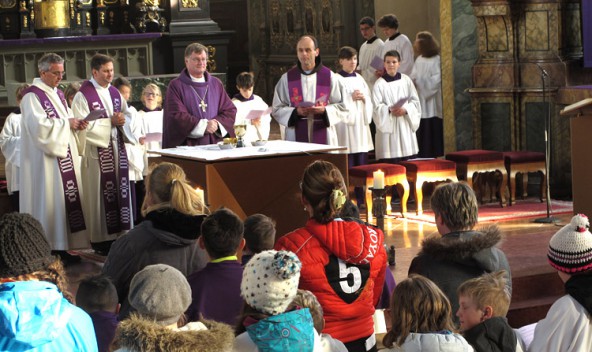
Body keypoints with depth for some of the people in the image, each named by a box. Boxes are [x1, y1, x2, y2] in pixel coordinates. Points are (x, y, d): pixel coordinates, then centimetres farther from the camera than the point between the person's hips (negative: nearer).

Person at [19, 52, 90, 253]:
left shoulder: (58, 94, 16)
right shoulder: (32, 95, -11)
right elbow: (38, 125, -21)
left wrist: (77, 124, 0)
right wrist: (67, 123, -15)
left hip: (65, 157, 8)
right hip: (45, 161, -8)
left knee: (68, 197, 6)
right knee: (48, 203, -7)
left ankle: (64, 247, 11)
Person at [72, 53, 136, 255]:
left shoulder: (114, 92, 12)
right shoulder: (83, 95, -9)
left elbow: (127, 115, 15)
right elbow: (83, 125, -16)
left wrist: (121, 120, -8)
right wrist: (110, 122, -17)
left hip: (117, 147, 7)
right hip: (96, 151, -7)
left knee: (120, 190, 7)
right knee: (100, 194, -4)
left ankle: (119, 232, 14)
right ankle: (100, 239, 1)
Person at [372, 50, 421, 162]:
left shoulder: (406, 80, 8)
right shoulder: (379, 84, -2)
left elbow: (415, 101, 7)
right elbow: (377, 107, -6)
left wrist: (405, 110, -12)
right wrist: (390, 110, -23)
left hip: (405, 126, 3)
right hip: (388, 127, -3)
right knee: (390, 163, -6)